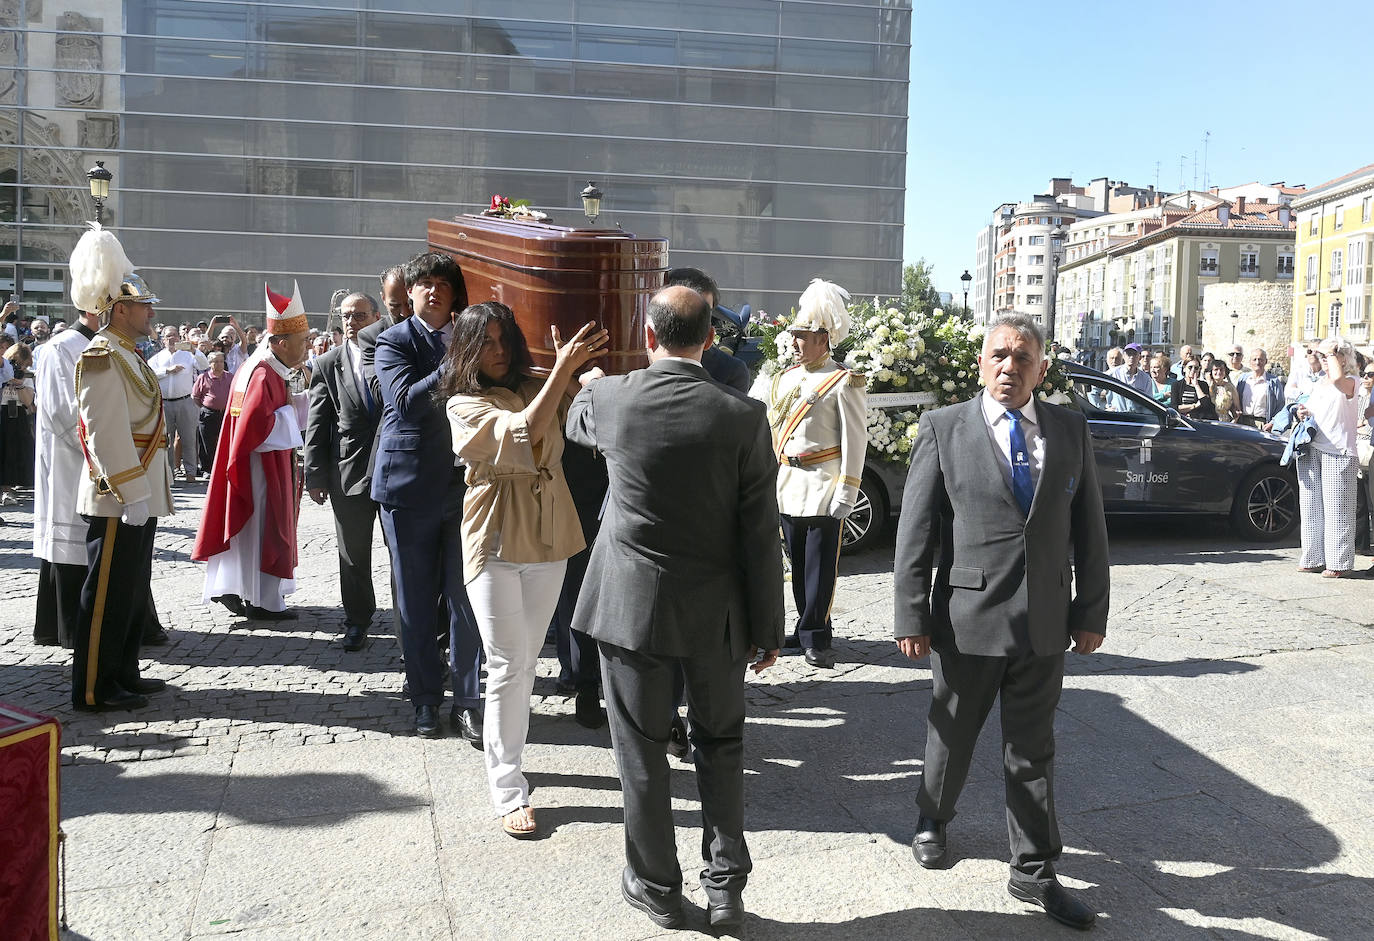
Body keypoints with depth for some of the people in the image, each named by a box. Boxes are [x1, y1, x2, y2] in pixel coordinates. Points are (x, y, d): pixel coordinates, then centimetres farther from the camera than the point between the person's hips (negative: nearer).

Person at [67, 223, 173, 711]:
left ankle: (123, 675, 27)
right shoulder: (103, 357, -16)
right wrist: (131, 494, -24)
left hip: (139, 496, 10)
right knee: (108, 592, -2)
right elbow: (107, 432, -22)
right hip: (118, 499, -10)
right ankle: (94, 689, 7)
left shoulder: (127, 355, 16)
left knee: (134, 589, 16)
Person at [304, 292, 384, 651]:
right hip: (350, 472, 1)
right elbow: (316, 427, 4)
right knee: (353, 555, 10)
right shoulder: (327, 365, 5)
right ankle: (357, 622, 24)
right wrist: (315, 476, -1)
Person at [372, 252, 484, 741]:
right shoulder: (394, 341, -1)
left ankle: (467, 703, 12)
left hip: (464, 483, 3)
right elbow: (406, 400, -18)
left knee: (466, 598, 2)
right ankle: (425, 701, 21)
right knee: (417, 603, 8)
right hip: (411, 484, -2)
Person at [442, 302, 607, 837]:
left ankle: (503, 756, 30)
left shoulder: (537, 386, 8)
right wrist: (564, 368, -27)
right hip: (496, 545, -5)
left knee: (525, 662, 14)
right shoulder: (464, 405, -6)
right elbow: (524, 432, -24)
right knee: (508, 667, -4)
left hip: (547, 541, 5)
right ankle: (508, 792, 3)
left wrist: (571, 371, -23)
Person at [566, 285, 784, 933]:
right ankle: (725, 888, 26)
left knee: (642, 752, 14)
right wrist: (768, 628, 2)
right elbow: (760, 534, -9)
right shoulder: (743, 417, -12)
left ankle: (657, 889, 28)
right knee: (721, 746, 19)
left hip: (632, 605, 0)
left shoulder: (609, 398, -10)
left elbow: (574, 423, 17)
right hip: (717, 612, 1)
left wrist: (585, 378, 40)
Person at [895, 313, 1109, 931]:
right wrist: (912, 616, -9)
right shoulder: (944, 429, -4)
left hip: (1045, 622, 2)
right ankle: (933, 820, 43)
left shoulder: (1071, 430, 5)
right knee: (952, 734, 17)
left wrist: (1091, 611, 5)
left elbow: (1088, 527, 8)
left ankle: (1033, 873, 25)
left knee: (1033, 750, 12)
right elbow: (915, 529, -6)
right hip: (967, 618, -2)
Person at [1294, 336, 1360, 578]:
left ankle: (1339, 562, -1)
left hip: (1338, 452, -7)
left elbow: (1337, 379, -29)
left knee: (1336, 508, -5)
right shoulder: (1317, 384, 18)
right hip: (1311, 450, 7)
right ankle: (1314, 558, 16)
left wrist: (1333, 356, -13)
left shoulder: (1349, 382, -4)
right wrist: (1303, 414, 6)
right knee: (1312, 506, 8)